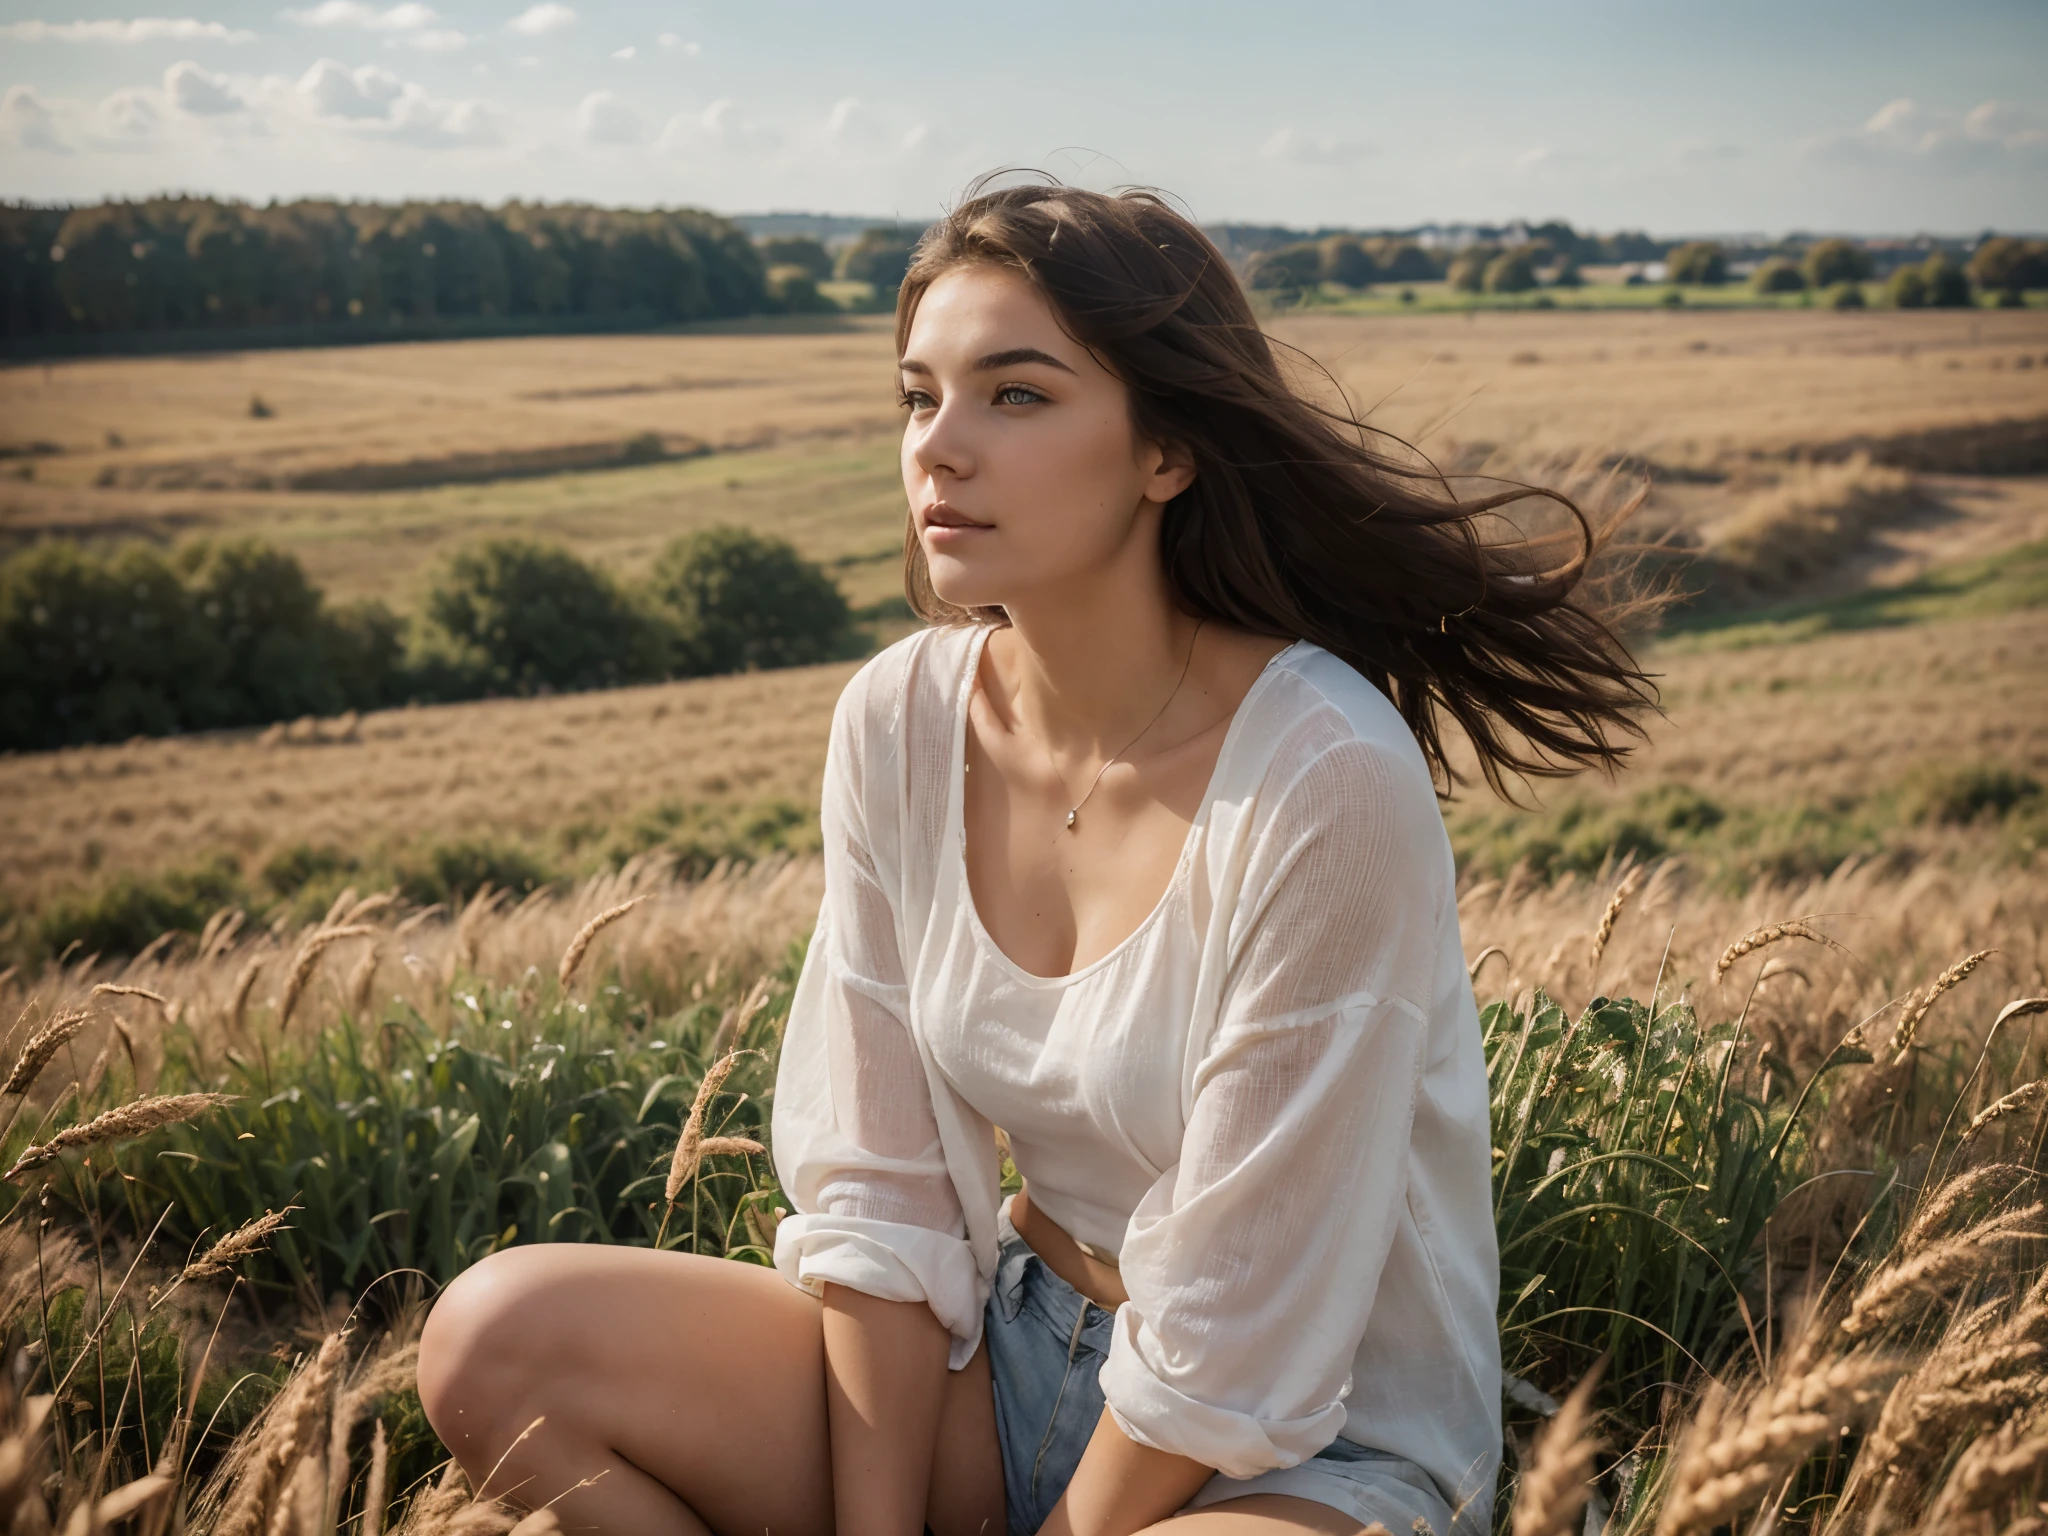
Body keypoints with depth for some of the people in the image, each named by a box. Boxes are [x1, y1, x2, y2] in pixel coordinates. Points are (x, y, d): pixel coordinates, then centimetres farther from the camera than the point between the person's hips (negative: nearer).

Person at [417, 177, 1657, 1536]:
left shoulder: (1324, 779, -25)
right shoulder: (900, 722, -7)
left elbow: (1229, 1347, -19)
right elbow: (880, 1193, -4)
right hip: (1013, 1353, 6)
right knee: (496, 1340, -11)